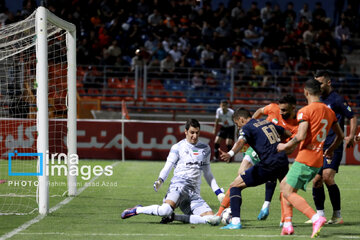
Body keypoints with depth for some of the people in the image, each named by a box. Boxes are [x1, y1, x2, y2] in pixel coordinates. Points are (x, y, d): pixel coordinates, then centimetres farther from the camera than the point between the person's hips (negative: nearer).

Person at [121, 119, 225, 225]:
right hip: (179, 185, -5)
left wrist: (218, 192, 18)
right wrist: (160, 180, -18)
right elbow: (168, 166, 2)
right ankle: (137, 210, -8)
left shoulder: (205, 149, 18)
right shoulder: (178, 147, 5)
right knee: (166, 210, -35)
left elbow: (208, 174, 25)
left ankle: (172, 217, -6)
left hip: (194, 192, 5)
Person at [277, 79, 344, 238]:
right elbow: (340, 135, 21)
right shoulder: (329, 112, 13)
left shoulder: (305, 111, -11)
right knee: (284, 185, 19)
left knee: (288, 192, -6)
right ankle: (287, 224, 8)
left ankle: (316, 218, -24)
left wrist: (286, 146, -6)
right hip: (318, 160, 8)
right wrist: (330, 150, 36)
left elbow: (301, 136, -23)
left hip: (305, 159, -8)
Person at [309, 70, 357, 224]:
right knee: (316, 180, 1)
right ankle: (320, 215, 10)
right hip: (319, 147, 7)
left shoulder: (337, 100, -7)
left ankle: (337, 215, -8)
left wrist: (351, 136, -15)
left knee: (327, 177, -18)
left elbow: (352, 117, -5)